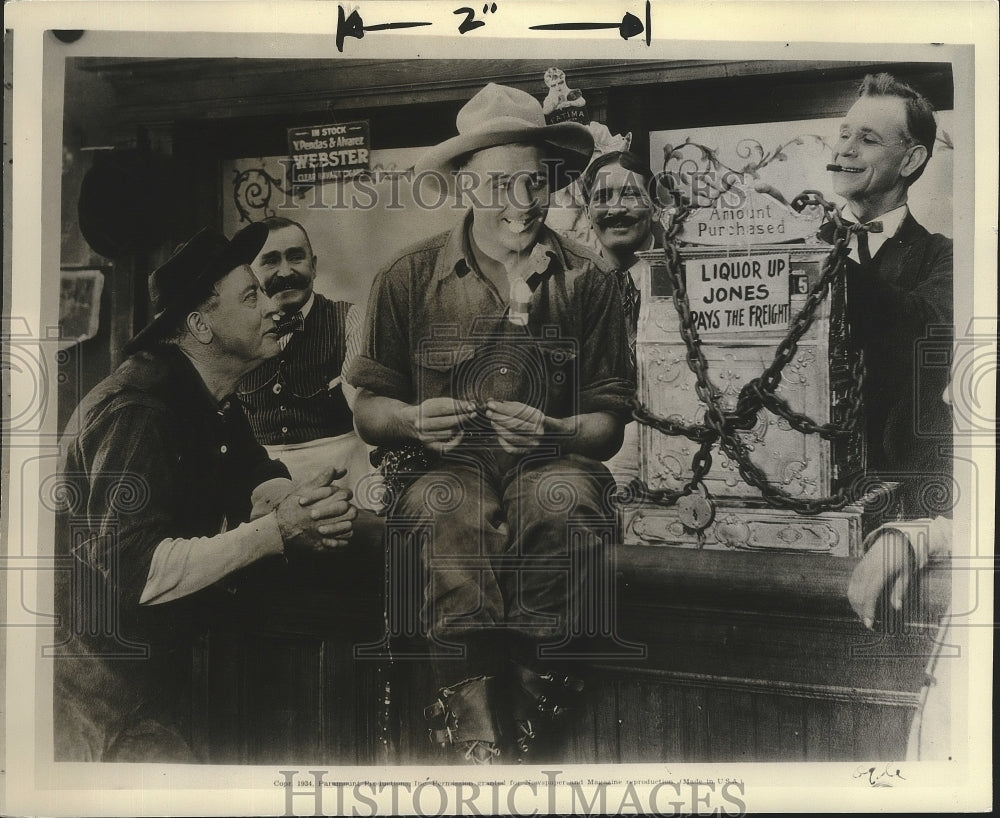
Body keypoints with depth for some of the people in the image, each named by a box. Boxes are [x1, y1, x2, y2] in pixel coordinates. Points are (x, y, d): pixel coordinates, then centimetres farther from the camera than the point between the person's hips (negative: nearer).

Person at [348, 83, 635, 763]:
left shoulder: (587, 282, 6)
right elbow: (368, 408, 10)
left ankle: (473, 688, -21)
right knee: (453, 512, -36)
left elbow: (610, 423, 5)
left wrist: (554, 431, -18)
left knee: (565, 503, -36)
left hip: (554, 460, 1)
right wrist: (412, 419, -15)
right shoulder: (410, 279, 5)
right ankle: (483, 729, -29)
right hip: (443, 464, 0)